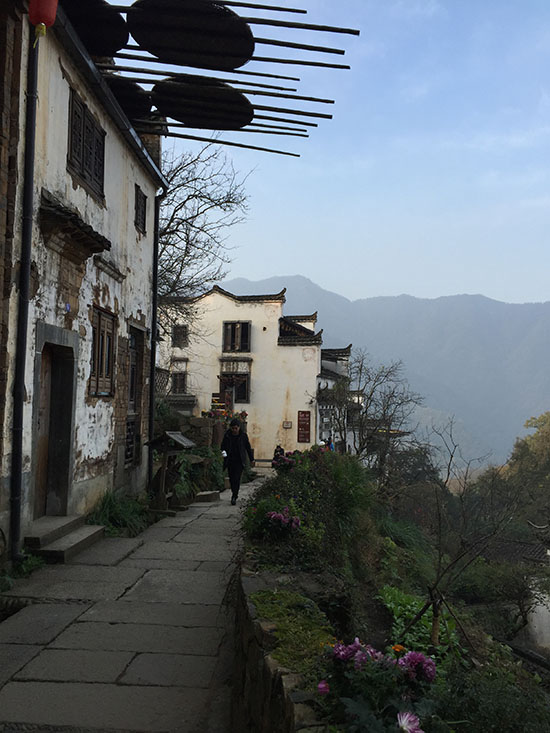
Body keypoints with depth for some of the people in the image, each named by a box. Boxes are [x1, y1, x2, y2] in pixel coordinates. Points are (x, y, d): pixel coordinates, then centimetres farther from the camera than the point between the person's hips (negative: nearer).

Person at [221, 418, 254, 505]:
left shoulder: (243, 436, -2)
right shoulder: (227, 435, 0)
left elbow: (248, 448, 7)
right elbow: (223, 446, 12)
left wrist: (252, 459, 10)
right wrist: (223, 451, -10)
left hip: (239, 461, -2)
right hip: (230, 461, 2)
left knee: (237, 479, -12)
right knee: (231, 479, 7)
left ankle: (234, 497, -12)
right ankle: (234, 494, 27)